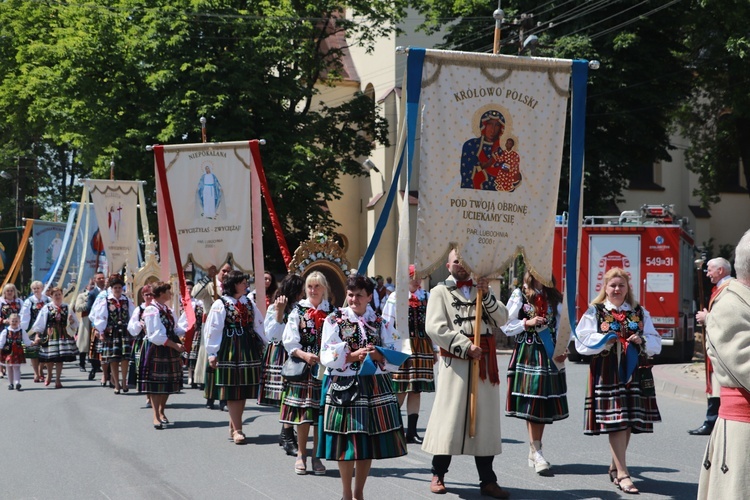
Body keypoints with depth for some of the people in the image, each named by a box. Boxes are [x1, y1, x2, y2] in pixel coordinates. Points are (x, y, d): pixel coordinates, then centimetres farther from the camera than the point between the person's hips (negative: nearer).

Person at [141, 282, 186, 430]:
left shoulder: (168, 310, 14)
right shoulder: (152, 310, -14)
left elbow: (175, 329, 18)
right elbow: (156, 335, -20)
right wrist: (175, 345, -21)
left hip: (169, 350, 9)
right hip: (156, 350, -8)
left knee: (169, 383, 11)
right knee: (155, 383, -6)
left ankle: (161, 411, 25)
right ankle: (156, 416, -6)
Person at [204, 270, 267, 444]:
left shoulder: (249, 304, 12)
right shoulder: (220, 304, -5)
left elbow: (259, 326, 14)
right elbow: (212, 329, -6)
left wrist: (266, 345, 8)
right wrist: (212, 353, -9)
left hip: (247, 350, 6)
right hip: (228, 351, -5)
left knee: (244, 389, 7)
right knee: (231, 390, -5)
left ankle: (234, 426, 18)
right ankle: (237, 430, -4)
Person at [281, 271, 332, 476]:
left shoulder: (331, 313, 6)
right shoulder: (298, 311, 4)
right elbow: (289, 340, -1)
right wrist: (304, 355, -15)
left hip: (324, 367, 1)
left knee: (321, 414, 1)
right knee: (302, 413, 1)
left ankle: (316, 457, 12)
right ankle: (301, 455, 14)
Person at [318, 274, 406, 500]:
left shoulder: (381, 322, 7)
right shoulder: (334, 320, 1)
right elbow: (327, 357, -7)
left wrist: (377, 356, -16)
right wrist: (352, 356, -19)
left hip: (375, 386, 2)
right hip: (343, 386, -2)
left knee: (369, 440, 6)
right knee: (346, 441, 0)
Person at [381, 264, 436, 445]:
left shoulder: (427, 297, 9)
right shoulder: (396, 297, -3)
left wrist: (435, 349, 11)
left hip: (422, 348, 4)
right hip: (401, 347, -4)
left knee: (416, 390, 5)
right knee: (400, 390, -3)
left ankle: (411, 431, 10)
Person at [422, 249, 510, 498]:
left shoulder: (481, 289, 16)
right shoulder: (440, 292, 2)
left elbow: (502, 319, 6)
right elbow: (435, 328, -10)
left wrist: (487, 297, -9)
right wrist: (466, 347, -15)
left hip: (484, 362, 4)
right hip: (455, 362, -4)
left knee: (485, 420, 5)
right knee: (450, 417, -1)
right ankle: (438, 475, 12)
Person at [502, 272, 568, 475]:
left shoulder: (554, 297, 11)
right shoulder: (519, 296, 0)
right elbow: (506, 326, 0)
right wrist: (527, 323, -13)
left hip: (549, 354, 4)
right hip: (527, 353, -4)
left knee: (546, 403, 4)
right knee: (531, 403, -9)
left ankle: (534, 451, 14)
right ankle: (536, 453, -9)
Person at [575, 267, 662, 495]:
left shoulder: (640, 313, 12)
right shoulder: (595, 312, 3)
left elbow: (655, 343, 9)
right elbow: (582, 342, -3)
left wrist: (642, 341, -11)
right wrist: (603, 339, -17)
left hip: (635, 373, 4)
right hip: (607, 373, -4)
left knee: (630, 421, 7)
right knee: (616, 420, -10)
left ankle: (615, 465, 24)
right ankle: (622, 473, -8)